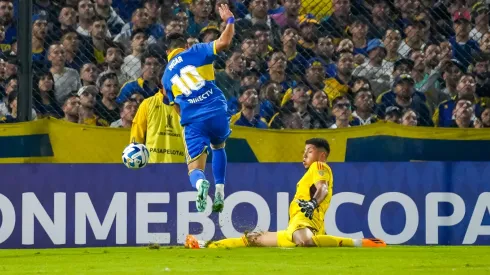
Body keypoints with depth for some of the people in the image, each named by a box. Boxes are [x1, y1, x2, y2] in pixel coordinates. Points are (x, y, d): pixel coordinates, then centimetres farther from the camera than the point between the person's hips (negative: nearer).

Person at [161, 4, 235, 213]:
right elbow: (223, 43, -4)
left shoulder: (167, 76, 19)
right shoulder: (195, 53, 8)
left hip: (192, 120, 0)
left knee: (195, 168, 4)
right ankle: (220, 194, 17)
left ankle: (200, 183, -35)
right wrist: (229, 21, 11)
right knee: (218, 147, 30)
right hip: (217, 111, 0)